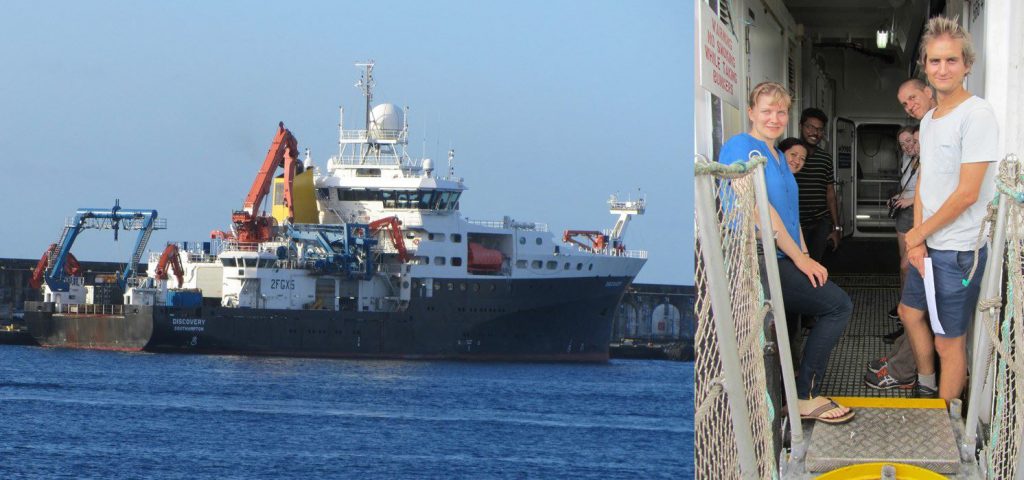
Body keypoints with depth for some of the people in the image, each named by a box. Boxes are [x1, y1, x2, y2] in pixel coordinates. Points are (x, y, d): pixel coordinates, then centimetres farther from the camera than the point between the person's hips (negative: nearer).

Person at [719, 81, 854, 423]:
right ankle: (805, 397, -8)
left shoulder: (778, 157, 22)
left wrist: (805, 258, 8)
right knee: (839, 305, -13)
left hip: (779, 262, 10)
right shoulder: (741, 147, -9)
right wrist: (800, 259, -14)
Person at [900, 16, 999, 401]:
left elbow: (967, 194, -21)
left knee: (948, 341, -2)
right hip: (929, 245, 10)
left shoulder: (976, 116, -18)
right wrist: (918, 239, -1)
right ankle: (926, 386, 45)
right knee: (910, 312, 26)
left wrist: (918, 234, -10)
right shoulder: (929, 120, 11)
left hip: (959, 250, -10)